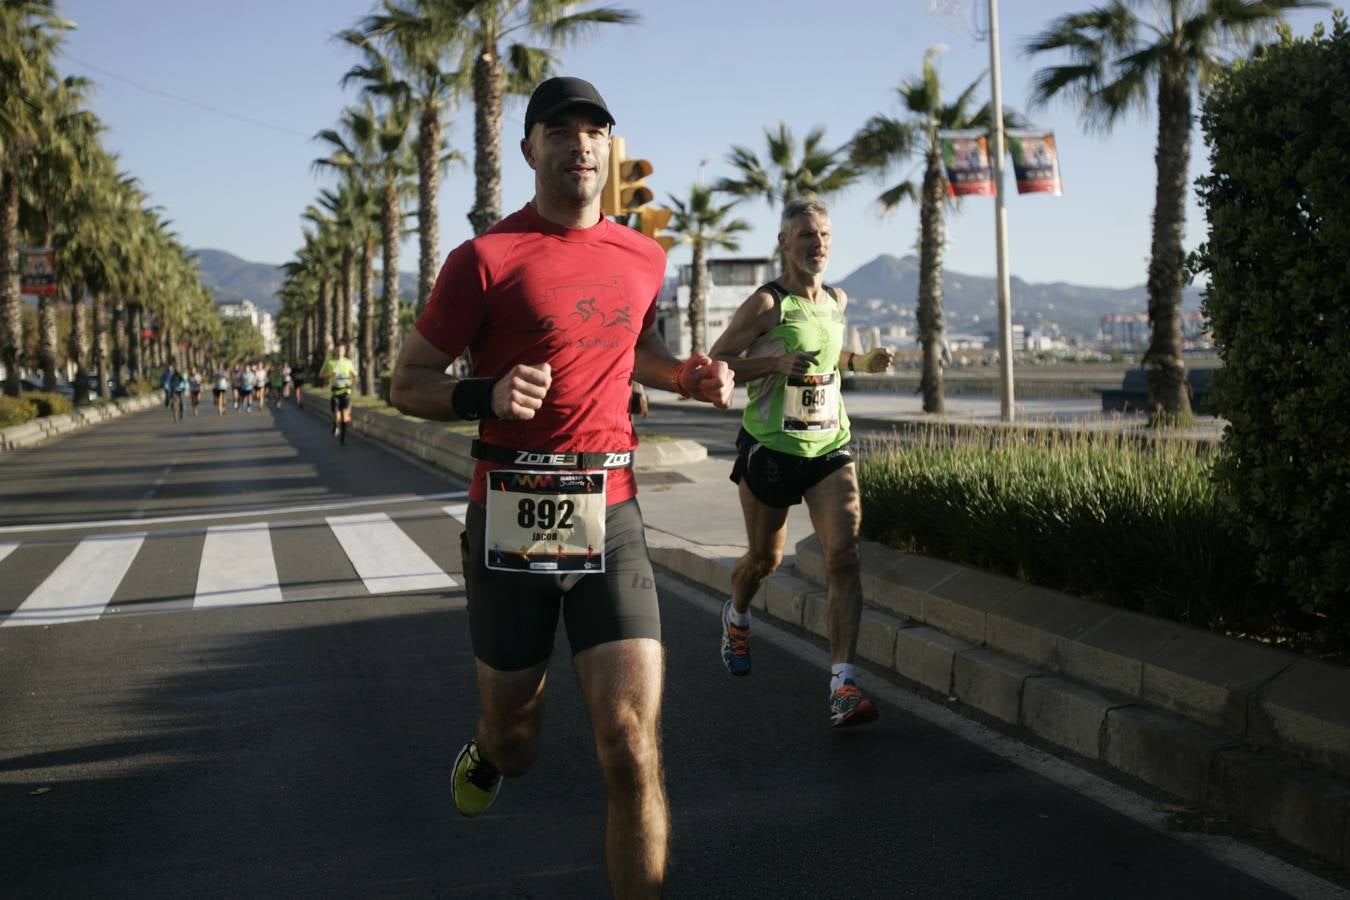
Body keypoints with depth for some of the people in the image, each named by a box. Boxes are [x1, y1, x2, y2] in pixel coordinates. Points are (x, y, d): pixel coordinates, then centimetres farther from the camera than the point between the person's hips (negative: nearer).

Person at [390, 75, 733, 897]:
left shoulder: (644, 258, 9)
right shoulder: (486, 258, -6)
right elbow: (409, 384, -1)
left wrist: (688, 377, 9)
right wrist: (486, 396, -21)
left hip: (611, 519, 2)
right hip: (510, 522, -2)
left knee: (633, 752, -10)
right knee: (516, 748, 14)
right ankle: (489, 749, 52)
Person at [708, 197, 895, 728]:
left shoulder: (837, 301, 8)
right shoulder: (767, 303, -11)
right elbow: (715, 363, -12)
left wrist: (861, 363, 9)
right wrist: (776, 362, -25)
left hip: (830, 446, 4)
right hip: (769, 447, -4)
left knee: (844, 555, -14)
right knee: (765, 557, 13)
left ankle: (842, 684, -16)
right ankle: (737, 616, 49)